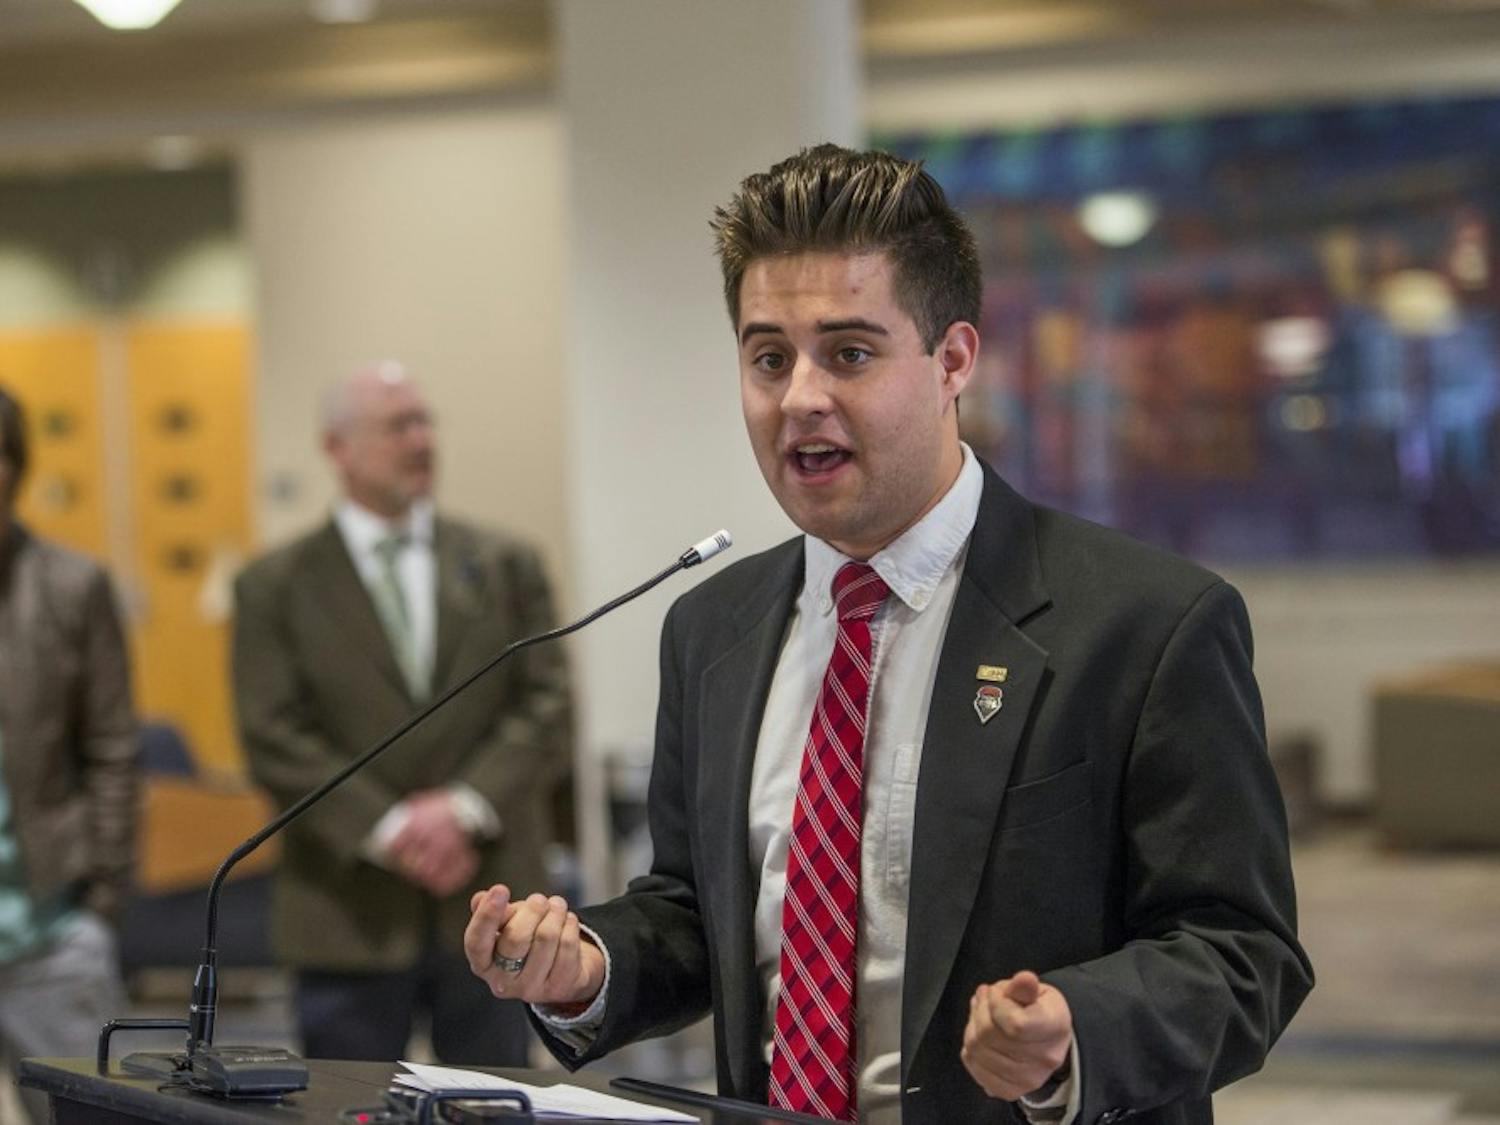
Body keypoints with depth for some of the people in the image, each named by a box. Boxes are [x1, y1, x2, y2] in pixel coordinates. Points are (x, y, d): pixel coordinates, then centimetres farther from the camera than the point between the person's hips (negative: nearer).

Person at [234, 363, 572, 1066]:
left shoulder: (506, 566, 9)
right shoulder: (275, 586, 4)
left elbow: (547, 709, 2)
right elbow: (275, 741, -5)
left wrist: (467, 805, -13)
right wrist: (387, 829, -15)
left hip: (490, 906, 2)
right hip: (350, 919, -2)